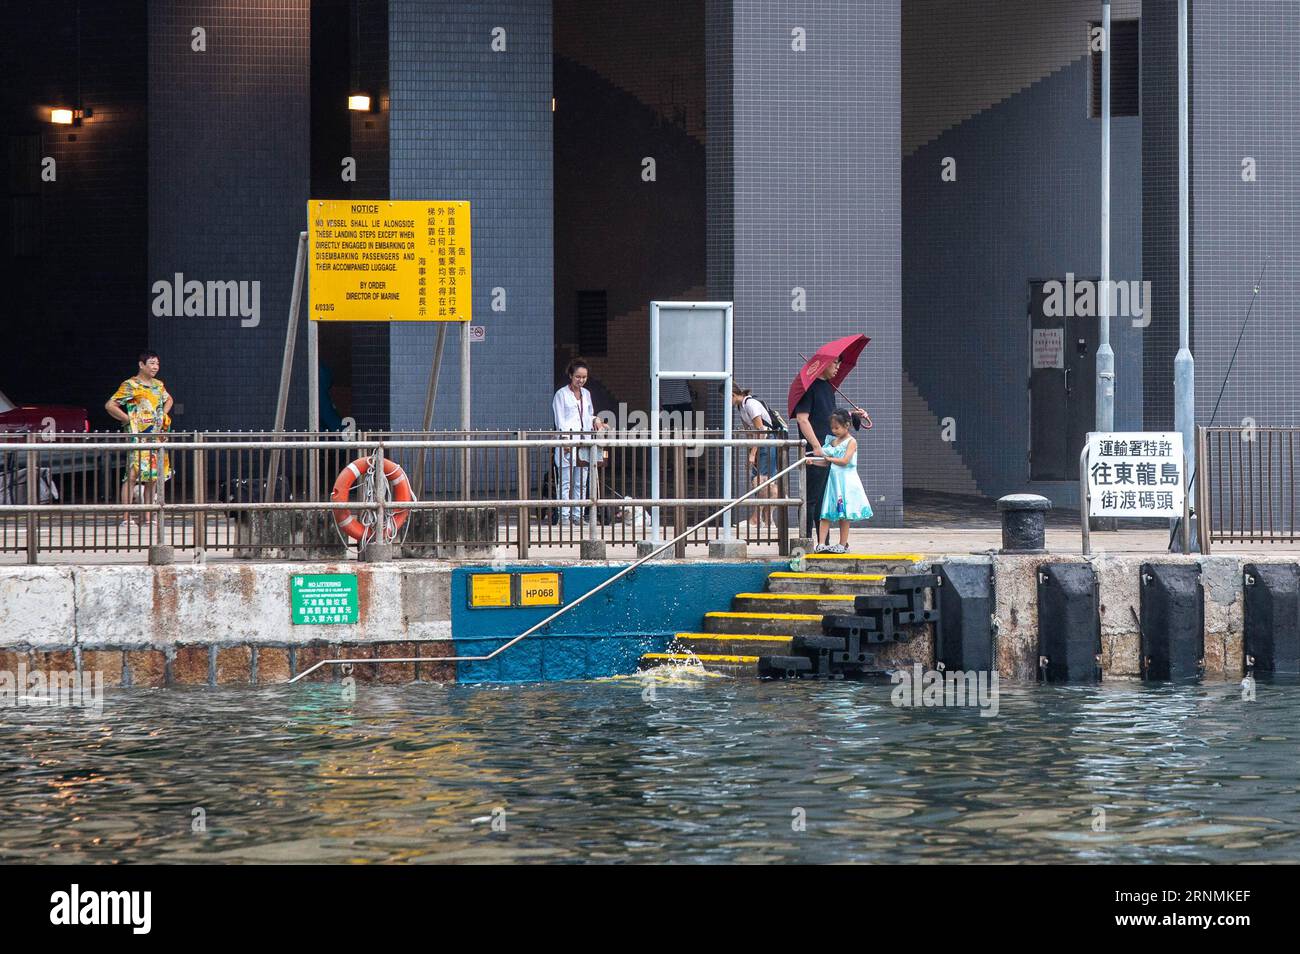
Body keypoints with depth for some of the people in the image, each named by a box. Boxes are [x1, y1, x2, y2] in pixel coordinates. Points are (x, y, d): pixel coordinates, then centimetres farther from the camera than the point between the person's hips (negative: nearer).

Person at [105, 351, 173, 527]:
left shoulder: (159, 385, 15)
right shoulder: (130, 385, -6)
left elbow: (168, 399, 37)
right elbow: (110, 405, -10)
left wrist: (164, 414, 18)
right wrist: (128, 419, -10)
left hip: (157, 437, 7)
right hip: (138, 435, -7)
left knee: (154, 476, 7)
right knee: (133, 474, -13)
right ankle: (126, 517, -14)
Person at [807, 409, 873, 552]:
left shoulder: (851, 442, -6)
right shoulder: (833, 441, 13)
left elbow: (844, 461, -17)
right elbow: (827, 463, 12)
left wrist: (828, 458, -12)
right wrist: (813, 462, -2)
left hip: (845, 481, -6)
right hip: (833, 480, 6)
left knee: (844, 515, 1)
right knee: (826, 514, -3)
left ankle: (843, 544, 8)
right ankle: (821, 544, -8)